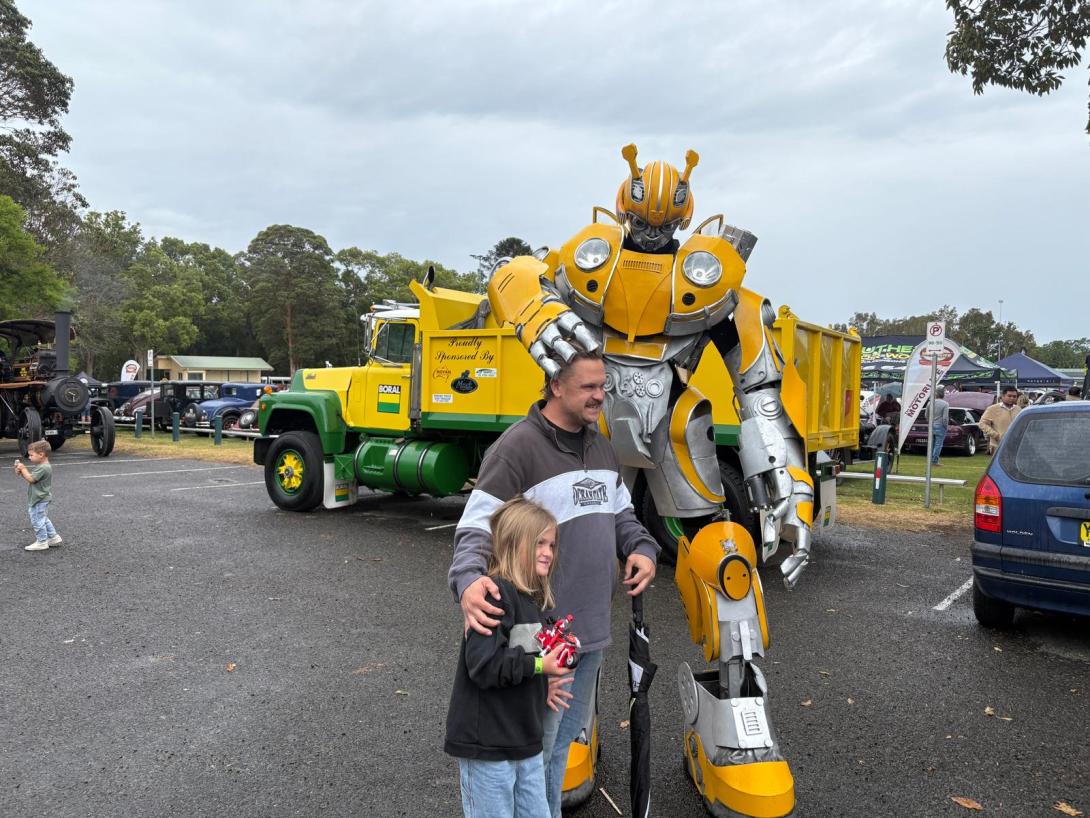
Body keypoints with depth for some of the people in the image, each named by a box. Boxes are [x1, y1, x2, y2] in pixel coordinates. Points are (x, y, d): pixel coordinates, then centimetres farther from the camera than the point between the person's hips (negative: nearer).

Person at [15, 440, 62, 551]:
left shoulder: (43, 468, -24)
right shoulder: (41, 466, 10)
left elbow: (31, 479, -24)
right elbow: (29, 475, 14)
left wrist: (23, 468, -13)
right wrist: (20, 471, -4)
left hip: (40, 500, -11)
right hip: (42, 499, 11)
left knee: (37, 520, -1)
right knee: (43, 519, 21)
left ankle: (41, 542, 7)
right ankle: (54, 537, 26)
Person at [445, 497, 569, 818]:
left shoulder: (530, 598, 9)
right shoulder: (494, 594, -20)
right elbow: (483, 665, -26)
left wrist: (555, 655, 6)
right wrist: (537, 665, -24)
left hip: (526, 743, 9)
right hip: (486, 745, -9)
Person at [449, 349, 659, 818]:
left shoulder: (600, 446, 10)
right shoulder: (518, 448, -17)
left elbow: (619, 513, 19)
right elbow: (476, 528, -20)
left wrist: (642, 549, 0)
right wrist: (468, 580, -38)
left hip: (591, 628, 8)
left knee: (566, 734, 24)